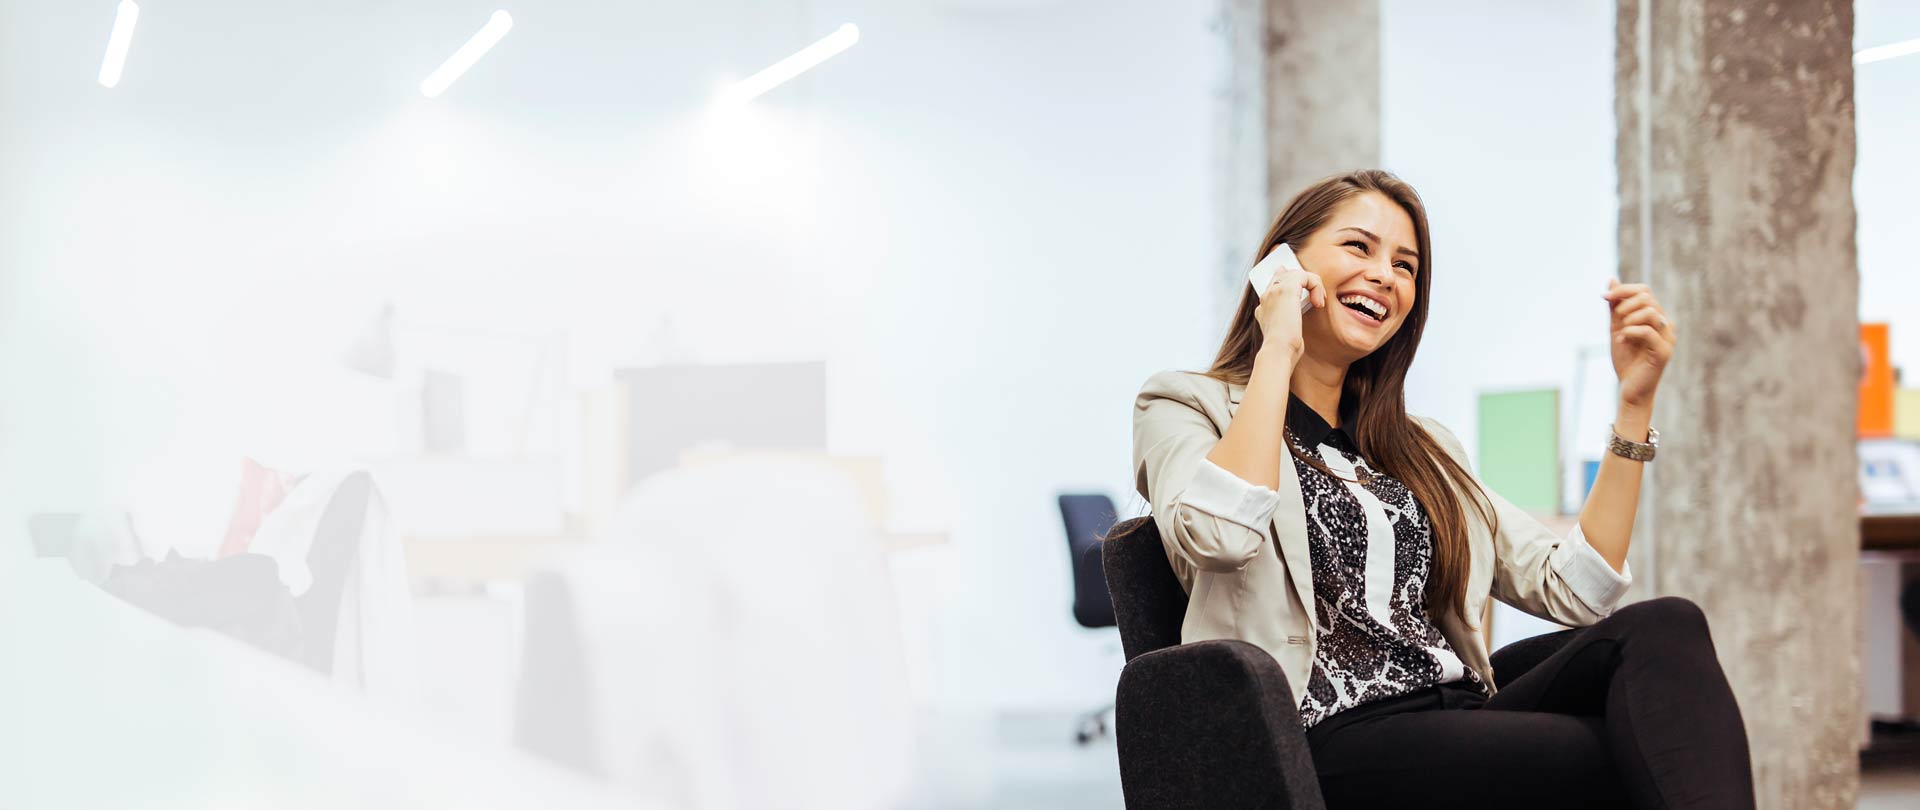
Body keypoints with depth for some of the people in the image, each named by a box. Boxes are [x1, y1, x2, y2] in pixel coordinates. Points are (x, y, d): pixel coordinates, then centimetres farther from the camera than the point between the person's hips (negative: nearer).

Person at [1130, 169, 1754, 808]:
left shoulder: (1422, 450, 28)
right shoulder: (1186, 407, 11)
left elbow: (1571, 589, 15)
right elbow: (1215, 534, -15)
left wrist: (1635, 403, 10)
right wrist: (1277, 352, -5)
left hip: (1463, 726, 6)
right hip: (1337, 742, -6)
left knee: (1663, 628, -25)